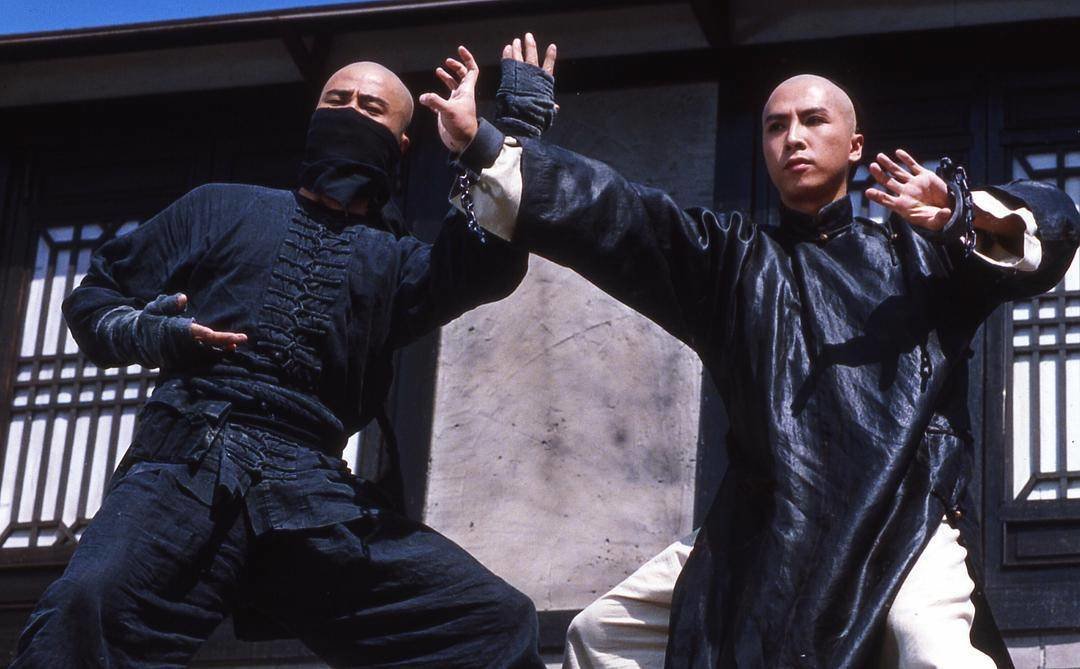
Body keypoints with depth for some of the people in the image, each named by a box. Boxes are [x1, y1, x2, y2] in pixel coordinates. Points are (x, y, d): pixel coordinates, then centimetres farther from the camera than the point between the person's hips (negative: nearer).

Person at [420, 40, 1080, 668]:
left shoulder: (917, 253, 14)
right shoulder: (733, 259, 18)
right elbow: (613, 217, 5)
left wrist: (963, 214, -20)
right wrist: (479, 144, -9)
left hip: (906, 517, -4)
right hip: (769, 525, 4)